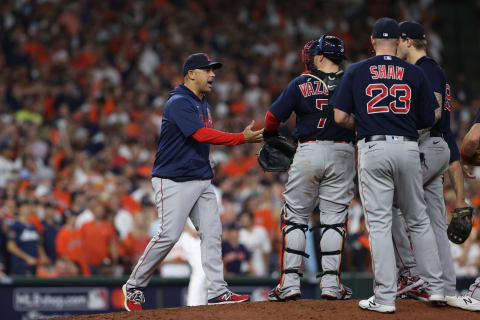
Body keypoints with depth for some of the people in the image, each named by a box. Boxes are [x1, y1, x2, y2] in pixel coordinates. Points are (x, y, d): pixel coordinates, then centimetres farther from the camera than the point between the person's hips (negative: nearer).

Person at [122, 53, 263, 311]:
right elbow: (201, 134, -25)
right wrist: (242, 138, -25)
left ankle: (218, 292, 2)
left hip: (202, 180, 9)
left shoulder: (203, 104, 16)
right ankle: (134, 286, 1)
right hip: (174, 181, -9)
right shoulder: (178, 103, -14)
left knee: (212, 232, 1)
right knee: (169, 235, -12)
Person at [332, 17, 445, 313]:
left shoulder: (356, 72, 3)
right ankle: (436, 288, 14)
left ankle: (385, 297, -5)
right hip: (407, 148, 2)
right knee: (418, 219, 14)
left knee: (379, 223, -1)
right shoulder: (415, 73, 5)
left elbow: (340, 117, 0)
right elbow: (428, 120, 7)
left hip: (373, 149, -1)